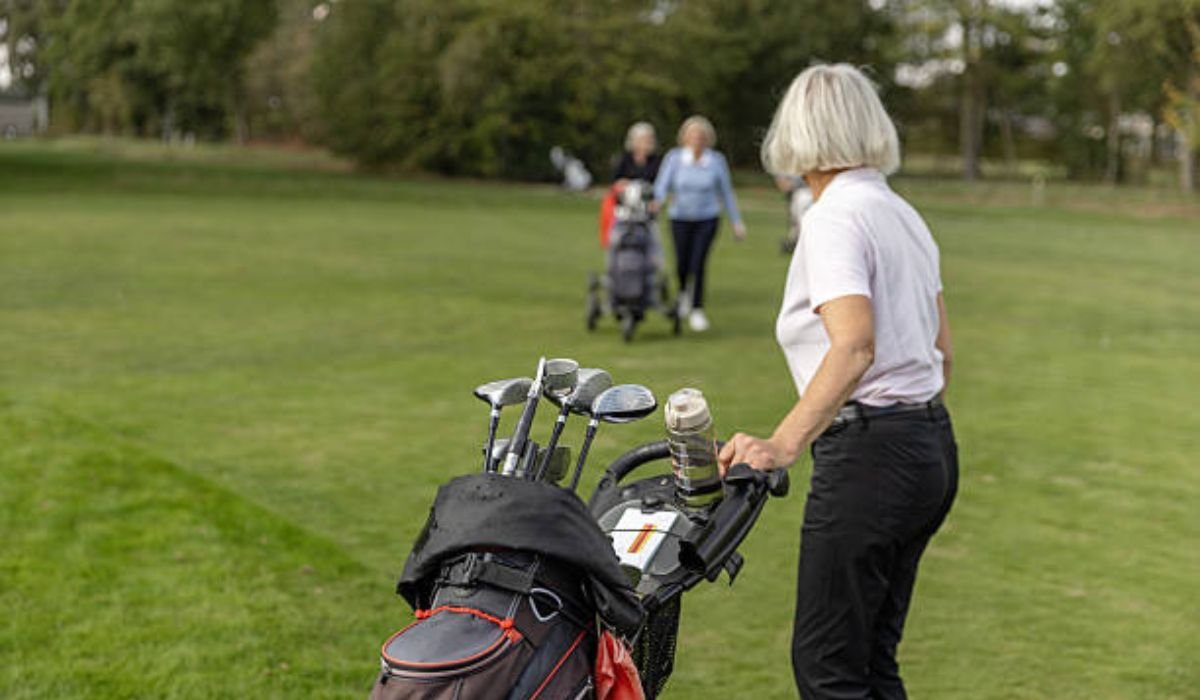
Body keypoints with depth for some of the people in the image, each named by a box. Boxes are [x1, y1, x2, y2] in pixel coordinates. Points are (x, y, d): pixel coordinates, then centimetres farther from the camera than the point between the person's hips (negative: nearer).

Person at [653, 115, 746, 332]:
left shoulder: (717, 160, -4)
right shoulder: (674, 157, -6)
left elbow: (726, 192, 4)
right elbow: (662, 184, -11)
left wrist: (737, 221, 6)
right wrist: (658, 199, -34)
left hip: (707, 219, -1)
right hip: (680, 218, 1)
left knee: (698, 264, -12)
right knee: (682, 263, 11)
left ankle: (696, 310, -2)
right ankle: (684, 294, 44)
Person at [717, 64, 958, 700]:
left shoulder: (834, 217, -13)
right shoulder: (902, 214, 14)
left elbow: (854, 347, -27)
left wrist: (783, 444, -33)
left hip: (869, 452, -9)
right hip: (932, 444, 9)